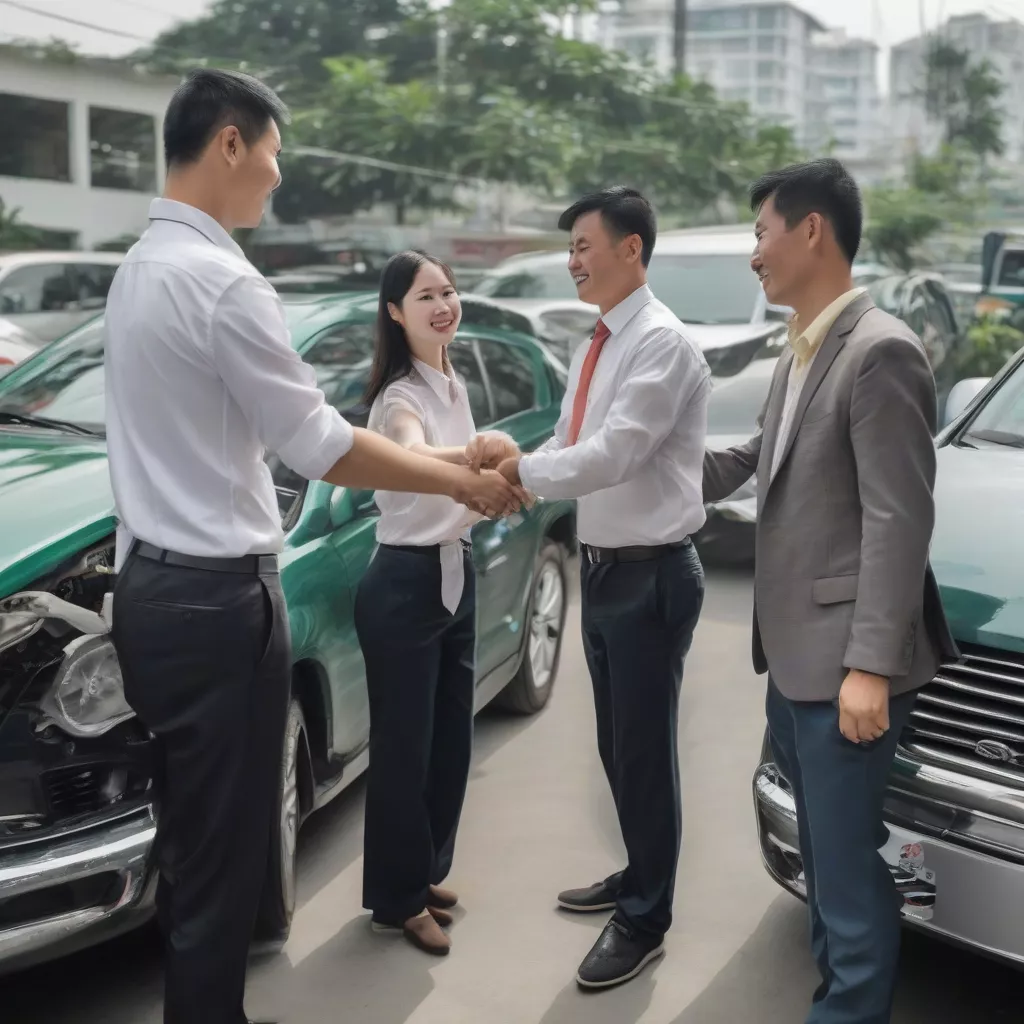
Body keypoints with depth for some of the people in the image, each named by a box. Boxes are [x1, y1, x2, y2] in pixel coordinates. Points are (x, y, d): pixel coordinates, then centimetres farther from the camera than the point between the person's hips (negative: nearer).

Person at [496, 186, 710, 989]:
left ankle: (645, 924, 21)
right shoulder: (595, 347, 11)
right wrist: (515, 471, -6)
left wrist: (519, 472, -19)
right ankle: (638, 877, 43)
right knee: (616, 745, 21)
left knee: (645, 749, 4)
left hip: (651, 575, -9)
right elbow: (572, 446, 11)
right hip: (603, 568, 9)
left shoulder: (662, 341, -18)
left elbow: (611, 455, -26)